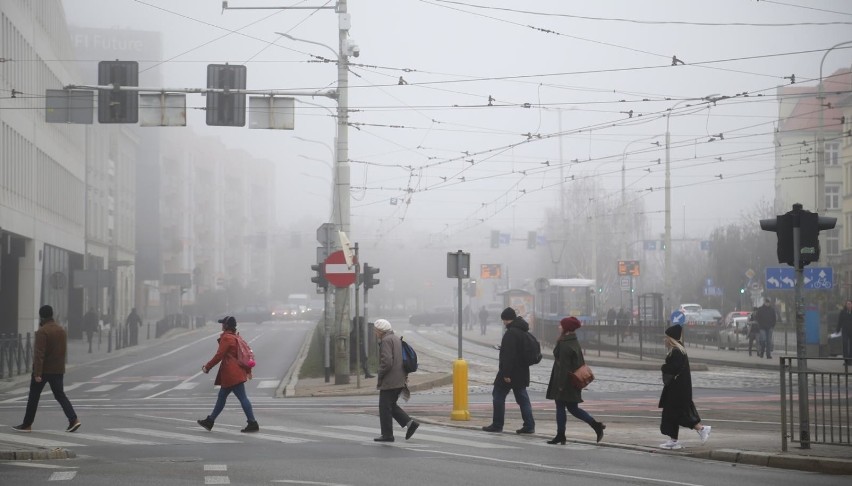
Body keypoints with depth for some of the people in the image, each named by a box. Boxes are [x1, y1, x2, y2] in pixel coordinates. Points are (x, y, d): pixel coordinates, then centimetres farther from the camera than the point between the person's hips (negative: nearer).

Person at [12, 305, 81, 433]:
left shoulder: (42, 331, -15)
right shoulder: (62, 330, 9)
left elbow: (39, 354, -20)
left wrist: (37, 373, -22)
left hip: (43, 370, -6)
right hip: (58, 370, 6)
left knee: (33, 397, 6)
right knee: (60, 395, 7)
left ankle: (27, 424, 13)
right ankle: (73, 419, -11)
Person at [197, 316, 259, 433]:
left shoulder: (226, 338, -13)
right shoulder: (236, 337, 15)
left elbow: (219, 355, -15)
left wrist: (207, 367, -5)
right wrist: (248, 370, 24)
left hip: (232, 374, -10)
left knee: (242, 398, -8)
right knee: (222, 396, 16)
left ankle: (253, 424, -8)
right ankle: (210, 421, 25)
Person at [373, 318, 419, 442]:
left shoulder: (386, 340, -13)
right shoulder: (397, 339, 17)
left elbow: (386, 362, -23)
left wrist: (379, 378, -12)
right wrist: (405, 376, 20)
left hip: (389, 381, -10)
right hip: (400, 380, 10)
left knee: (385, 407, -1)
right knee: (391, 405, 17)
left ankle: (387, 435, 2)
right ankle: (409, 422, 3)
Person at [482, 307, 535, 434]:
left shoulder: (511, 333, -19)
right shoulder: (524, 332, 12)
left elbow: (508, 355, -24)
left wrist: (506, 373, -24)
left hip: (510, 372, -9)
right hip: (522, 372, 9)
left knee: (498, 396, 3)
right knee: (522, 398, 9)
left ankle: (497, 425, 7)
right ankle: (529, 425, 5)